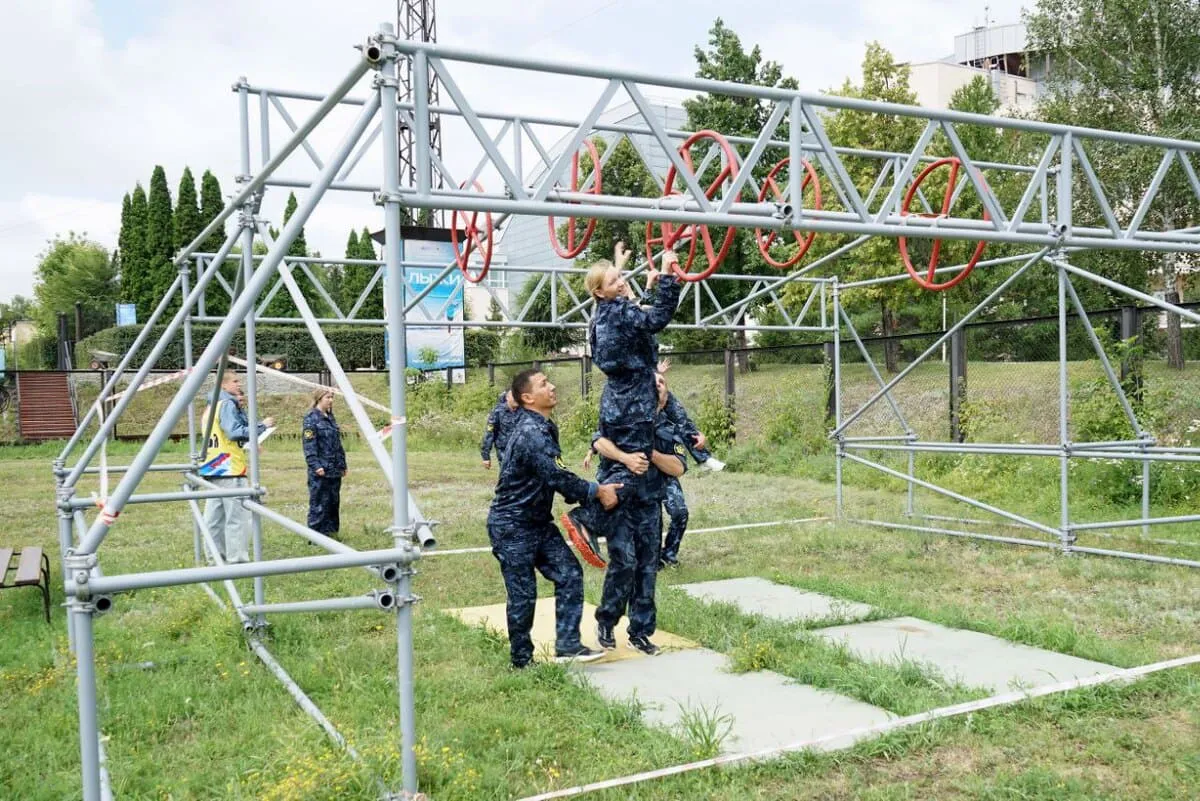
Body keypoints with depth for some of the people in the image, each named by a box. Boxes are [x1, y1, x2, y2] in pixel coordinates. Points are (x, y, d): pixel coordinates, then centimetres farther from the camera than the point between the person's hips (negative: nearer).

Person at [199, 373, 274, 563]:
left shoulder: (211, 406, 19)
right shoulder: (228, 405, -10)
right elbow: (235, 432, -21)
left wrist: (239, 408, 15)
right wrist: (262, 426, -19)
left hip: (212, 467, 10)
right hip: (229, 468, -10)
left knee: (214, 513, 11)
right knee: (235, 514, -8)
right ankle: (238, 558, -8)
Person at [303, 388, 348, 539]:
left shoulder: (330, 417, 16)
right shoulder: (311, 418, -8)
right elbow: (309, 445, -14)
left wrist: (343, 464, 19)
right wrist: (316, 465, -20)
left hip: (334, 470, 8)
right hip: (320, 470, -8)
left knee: (334, 502, 11)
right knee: (319, 503, -4)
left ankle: (331, 532, 19)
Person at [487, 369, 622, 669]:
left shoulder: (545, 428, 7)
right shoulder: (529, 433, -24)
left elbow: (556, 477, 15)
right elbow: (557, 477, -27)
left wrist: (581, 502, 8)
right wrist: (597, 491, -16)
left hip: (539, 521, 9)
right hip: (511, 526, -9)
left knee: (569, 574, 1)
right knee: (523, 595, 0)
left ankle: (567, 645, 7)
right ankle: (521, 661, 16)